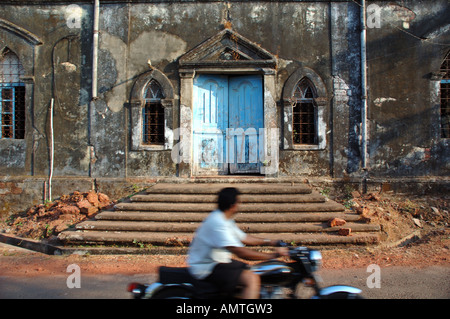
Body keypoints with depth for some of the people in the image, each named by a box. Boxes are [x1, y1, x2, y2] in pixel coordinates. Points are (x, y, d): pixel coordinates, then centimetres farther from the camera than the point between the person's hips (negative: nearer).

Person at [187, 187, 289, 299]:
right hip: (206, 269, -11)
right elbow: (241, 252, -30)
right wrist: (274, 255, -25)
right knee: (251, 279, -25)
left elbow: (243, 238, 19)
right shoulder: (217, 223, -25)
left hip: (218, 261, 11)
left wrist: (270, 242, 13)